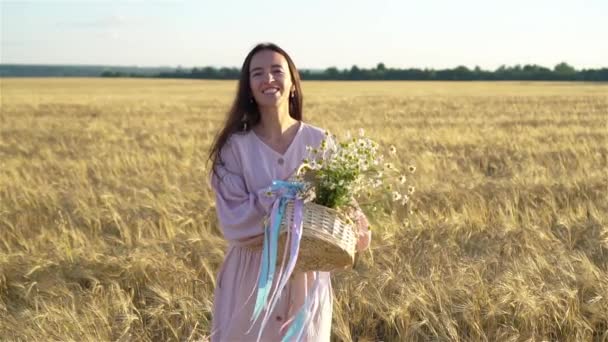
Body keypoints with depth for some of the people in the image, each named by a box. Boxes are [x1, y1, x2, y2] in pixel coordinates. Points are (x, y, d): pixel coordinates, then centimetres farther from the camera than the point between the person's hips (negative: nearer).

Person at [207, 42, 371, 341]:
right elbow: (233, 221, -14)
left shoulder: (320, 143, -3)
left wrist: (355, 227, -25)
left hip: (307, 279, 1)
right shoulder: (235, 146, -6)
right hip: (251, 280, -1)